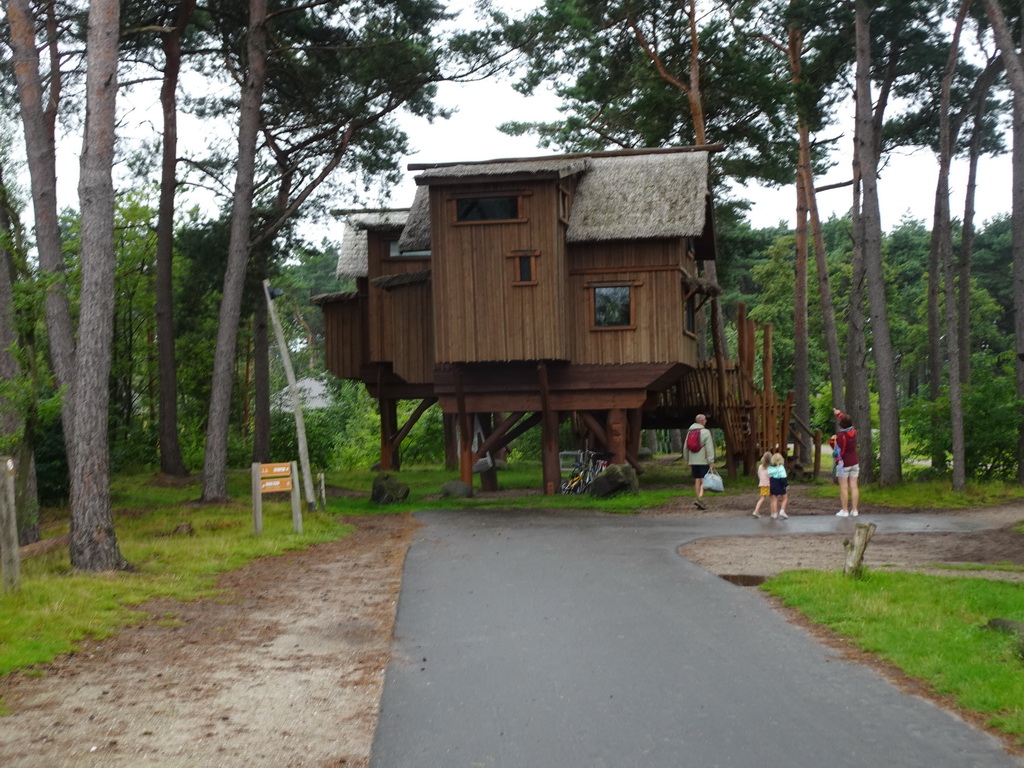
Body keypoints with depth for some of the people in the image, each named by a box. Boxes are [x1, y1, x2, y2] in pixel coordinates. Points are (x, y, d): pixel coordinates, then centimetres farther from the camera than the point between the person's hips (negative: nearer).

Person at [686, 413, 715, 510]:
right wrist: (711, 462, -13)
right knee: (704, 480, -4)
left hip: (693, 461, 6)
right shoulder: (705, 432, -8)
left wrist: (687, 459, 20)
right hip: (703, 460, -6)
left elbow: (686, 447, 13)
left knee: (697, 480, 10)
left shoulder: (689, 432, 11)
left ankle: (700, 501, 13)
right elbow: (709, 448, -13)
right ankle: (700, 498, -21)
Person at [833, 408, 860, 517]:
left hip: (844, 463, -6)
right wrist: (839, 413, 32)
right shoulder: (854, 432, 3)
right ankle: (854, 510, 8)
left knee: (844, 488, -1)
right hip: (855, 462, 6)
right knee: (853, 486, 6)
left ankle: (844, 510, 0)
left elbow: (839, 450, -18)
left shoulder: (841, 435, -18)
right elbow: (848, 422, 22)